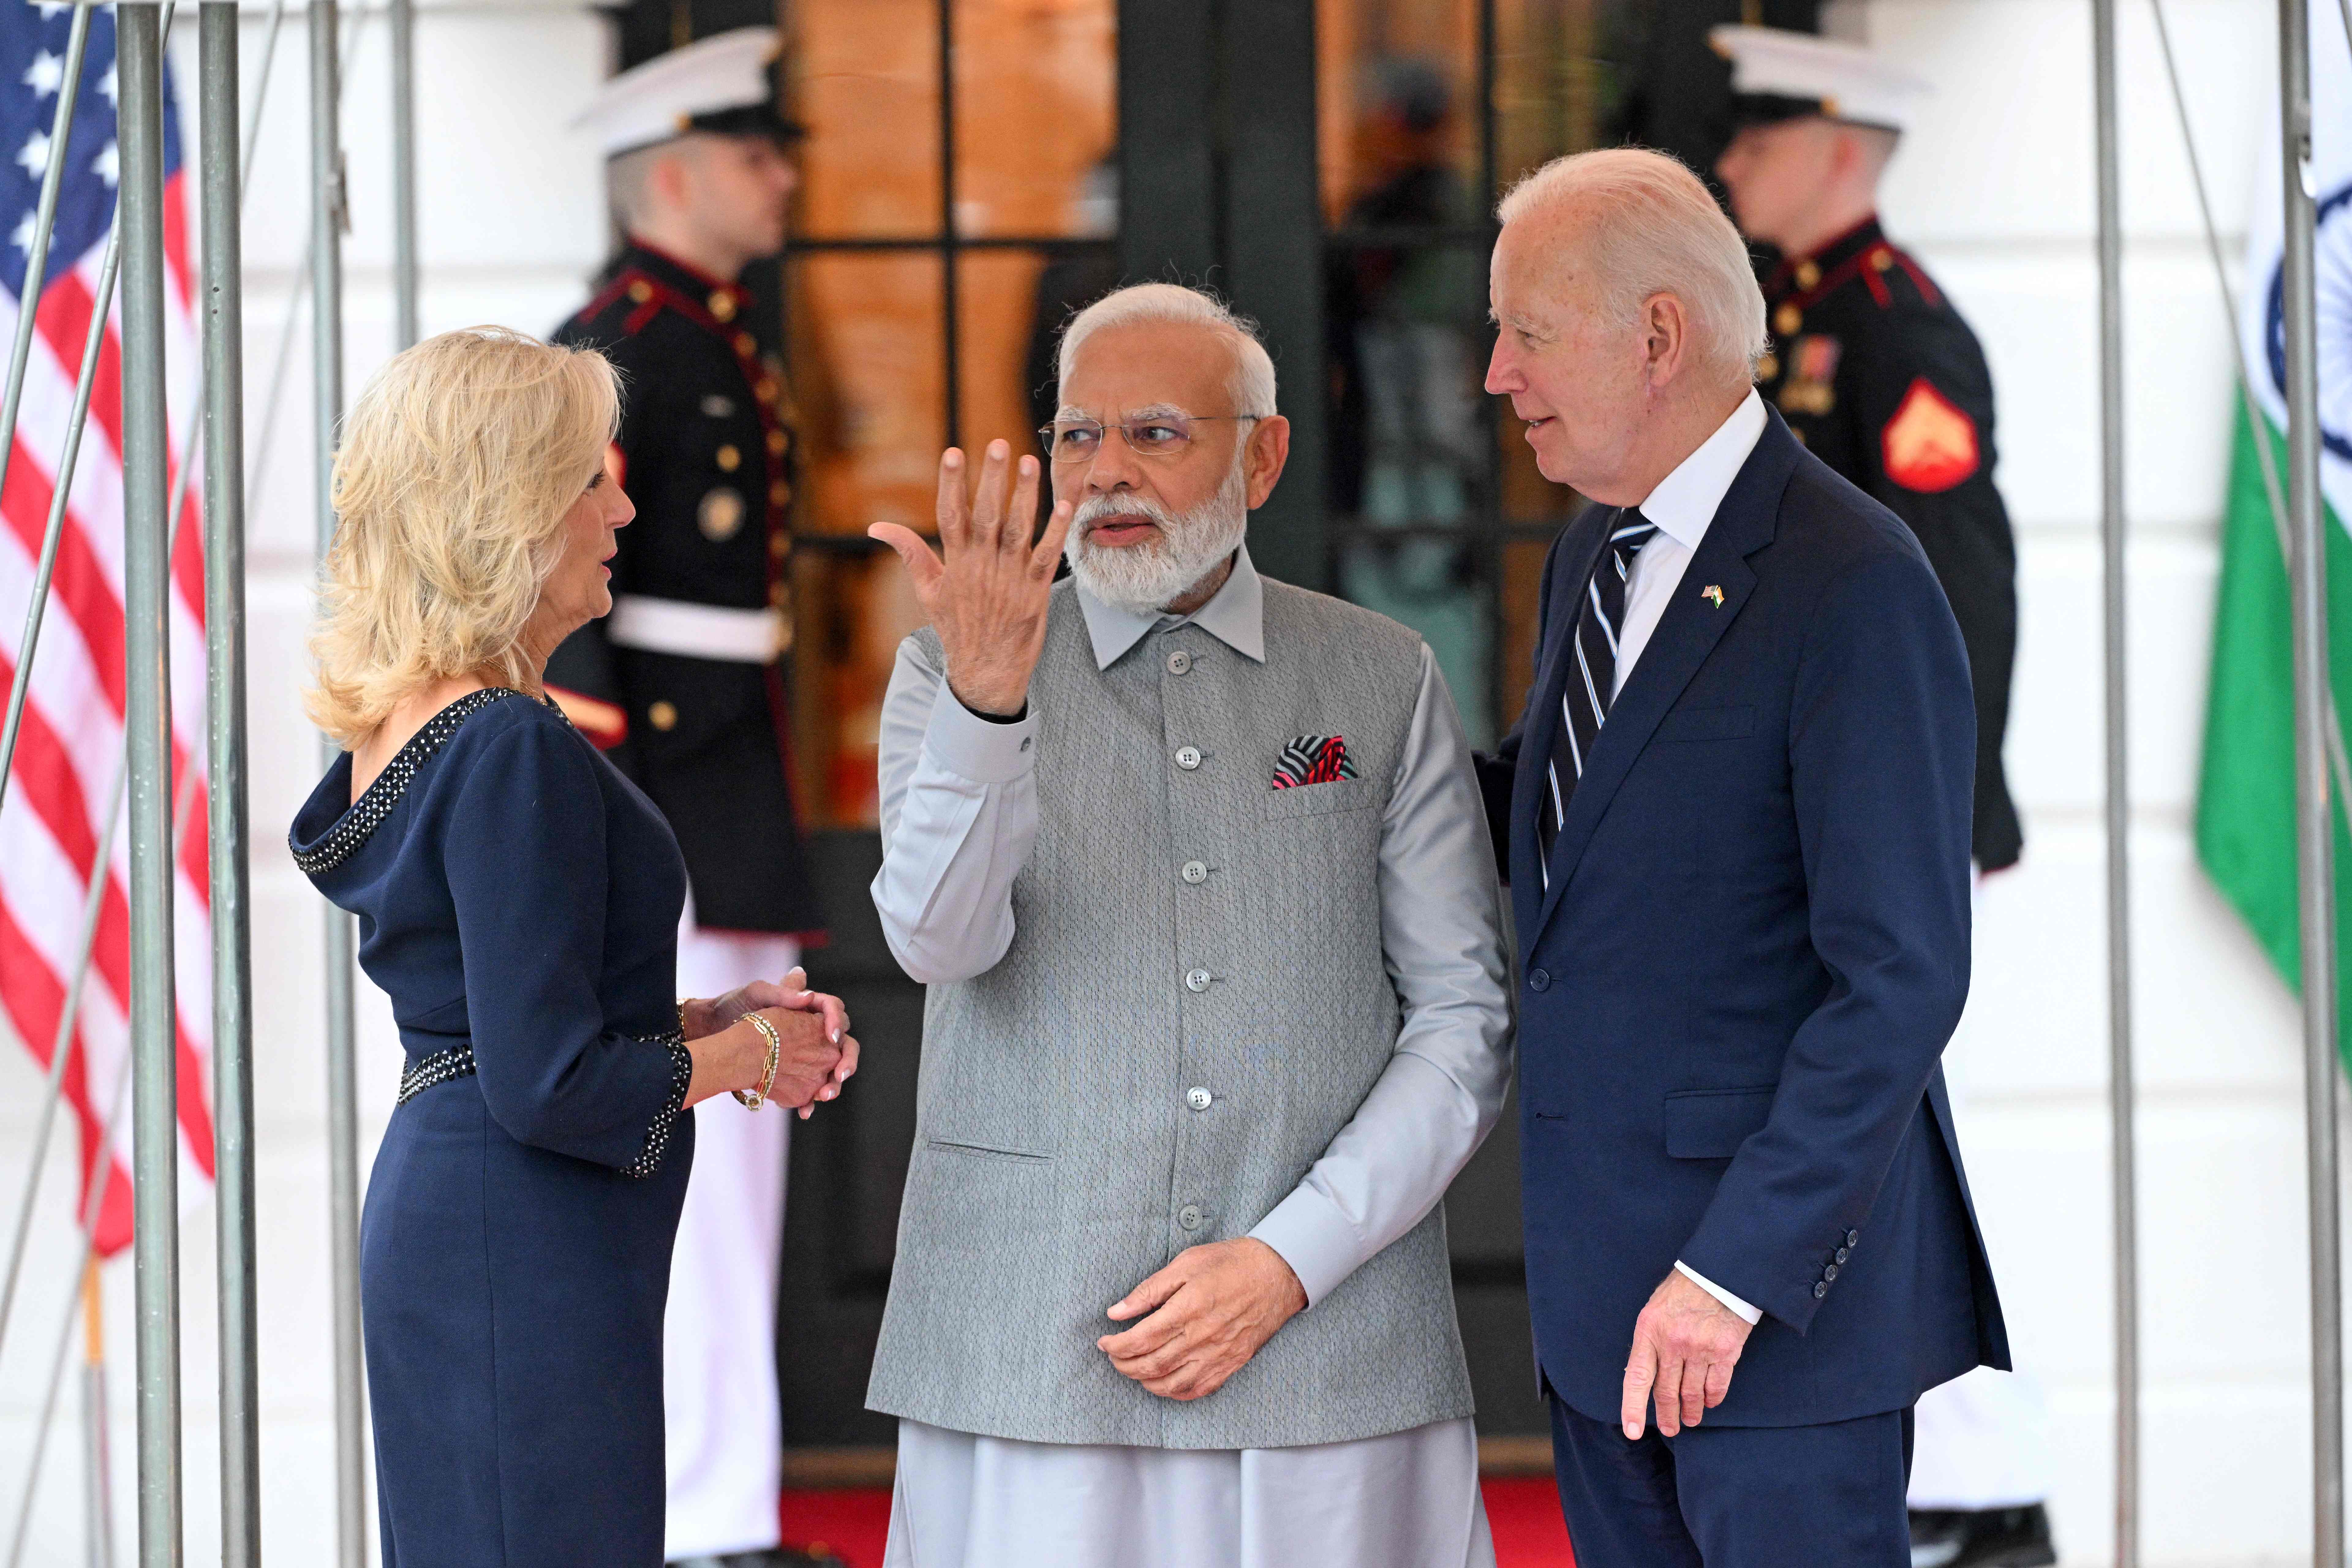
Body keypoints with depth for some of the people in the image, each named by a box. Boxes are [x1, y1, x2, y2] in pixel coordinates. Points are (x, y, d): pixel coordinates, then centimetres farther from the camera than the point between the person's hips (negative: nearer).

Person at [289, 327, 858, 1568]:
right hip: (526, 1259, -10)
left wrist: (712, 1017, 10)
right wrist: (747, 1056, -7)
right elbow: (549, 1086, -22)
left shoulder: (405, 726, 11)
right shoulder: (513, 752, -19)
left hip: (433, 1219, 10)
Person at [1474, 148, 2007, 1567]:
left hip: (1782, 1273, -8)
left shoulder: (1855, 587, -16)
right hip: (1605, 1280, 8)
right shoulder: (1595, 556, 13)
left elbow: (1903, 981, -19)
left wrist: (1733, 1273, -22)